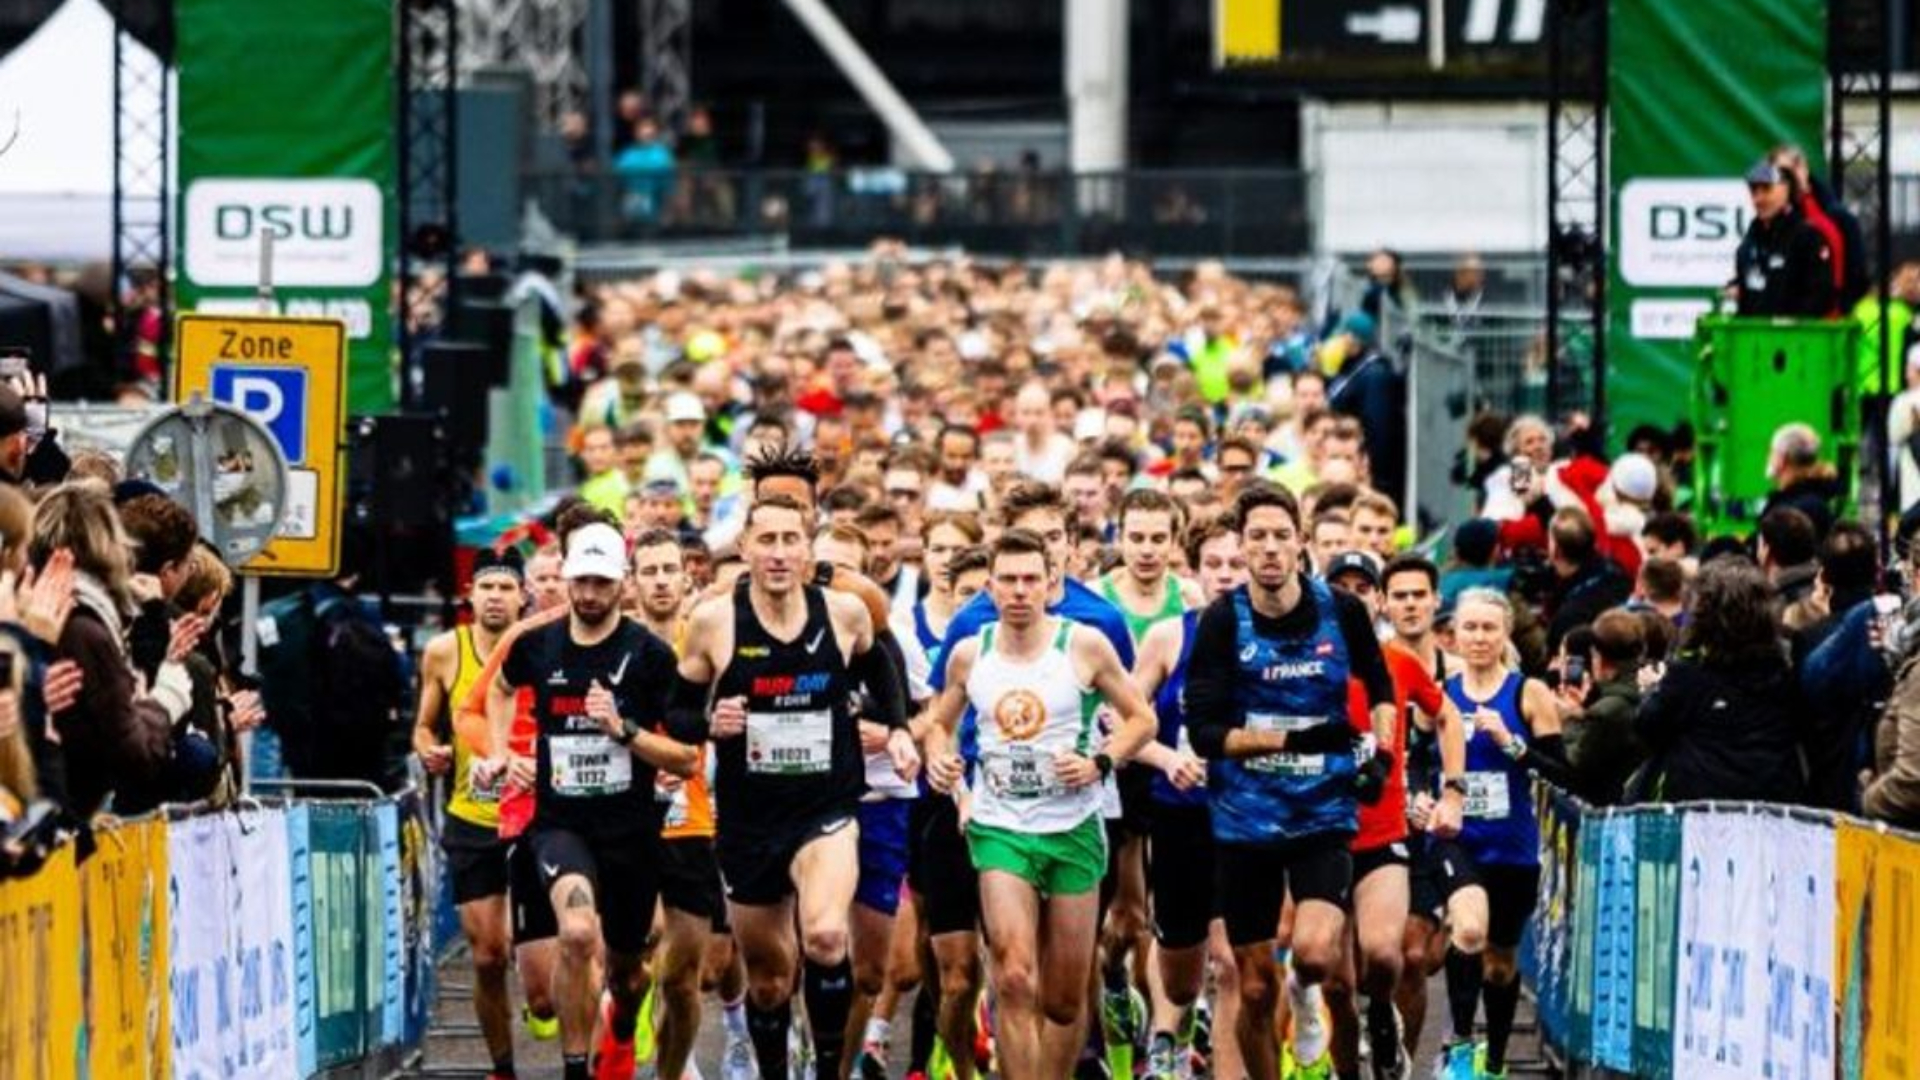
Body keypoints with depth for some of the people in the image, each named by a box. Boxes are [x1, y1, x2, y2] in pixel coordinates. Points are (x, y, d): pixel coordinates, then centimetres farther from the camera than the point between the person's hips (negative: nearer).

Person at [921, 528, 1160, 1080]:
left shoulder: (1085, 646, -4)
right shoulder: (969, 655, 2)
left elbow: (1141, 719, 3)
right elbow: (941, 723, 18)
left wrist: (1100, 763, -13)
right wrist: (938, 759, -4)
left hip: (1073, 828, 0)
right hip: (999, 827, 0)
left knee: (1065, 996, 6)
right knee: (1015, 977, -17)